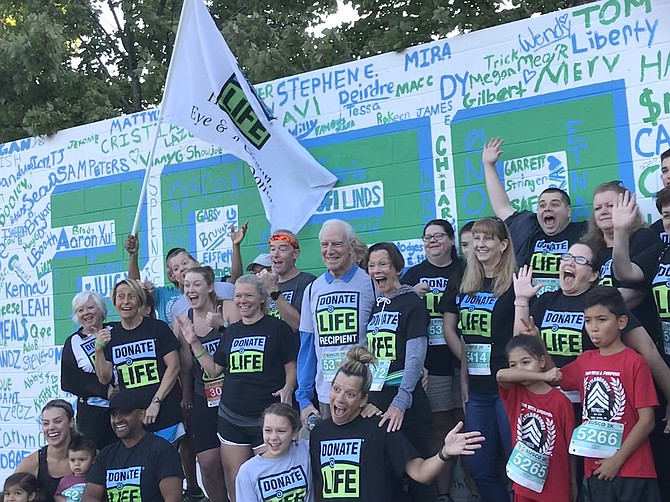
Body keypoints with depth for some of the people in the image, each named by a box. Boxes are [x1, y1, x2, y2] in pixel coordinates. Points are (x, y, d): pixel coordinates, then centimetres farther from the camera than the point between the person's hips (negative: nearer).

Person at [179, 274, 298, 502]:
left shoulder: (277, 328, -3)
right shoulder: (231, 332, 14)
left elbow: (292, 366, -3)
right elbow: (214, 369, 18)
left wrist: (288, 388, -21)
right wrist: (194, 343, 11)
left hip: (266, 419, -5)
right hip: (231, 418, 5)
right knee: (234, 481, 6)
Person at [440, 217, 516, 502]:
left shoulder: (514, 284, -6)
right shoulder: (463, 284, 11)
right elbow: (450, 329, 15)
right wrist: (468, 363, 7)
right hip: (477, 388, 6)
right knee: (479, 468, 12)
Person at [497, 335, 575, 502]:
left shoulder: (560, 401, -9)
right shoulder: (514, 393, -3)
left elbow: (570, 446, -2)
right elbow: (501, 375, -25)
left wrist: (573, 482, 4)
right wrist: (543, 376, -24)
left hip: (555, 485, -2)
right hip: (523, 481, 2)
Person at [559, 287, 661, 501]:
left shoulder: (635, 363, -10)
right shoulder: (585, 361, 7)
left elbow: (647, 421, -12)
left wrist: (617, 459, -12)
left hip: (633, 470, -5)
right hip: (596, 468, 6)